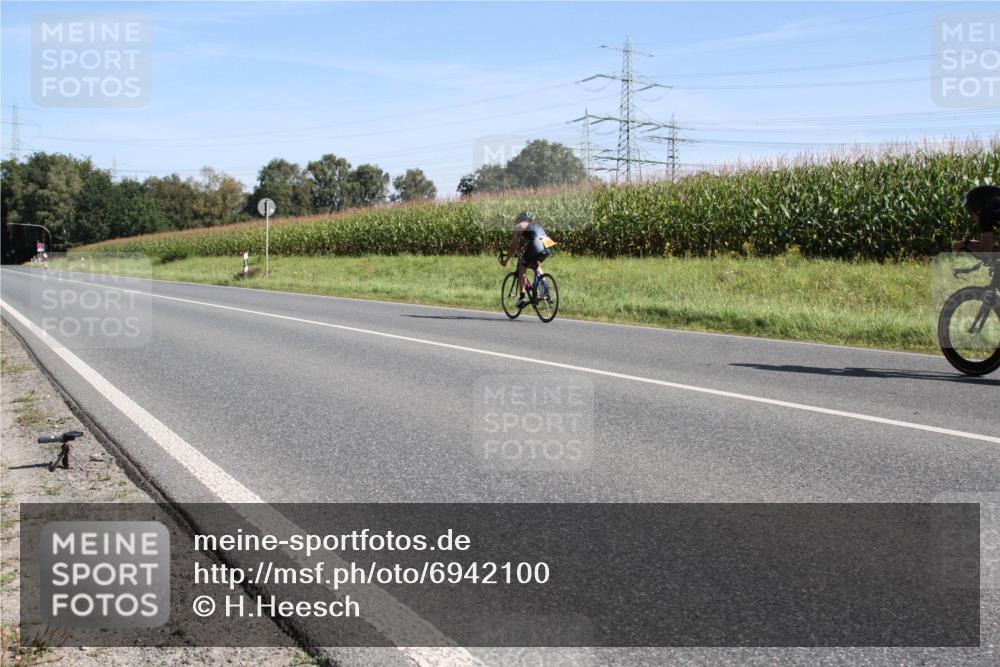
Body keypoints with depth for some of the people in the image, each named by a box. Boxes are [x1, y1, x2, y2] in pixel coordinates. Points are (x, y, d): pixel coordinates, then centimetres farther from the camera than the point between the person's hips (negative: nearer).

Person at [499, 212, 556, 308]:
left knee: (521, 267, 13)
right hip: (548, 248, 6)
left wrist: (506, 260, 28)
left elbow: (514, 245, 18)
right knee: (536, 265, 33)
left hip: (535, 247, -6)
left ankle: (522, 297, 4)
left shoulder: (519, 226, 19)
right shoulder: (536, 225, 36)